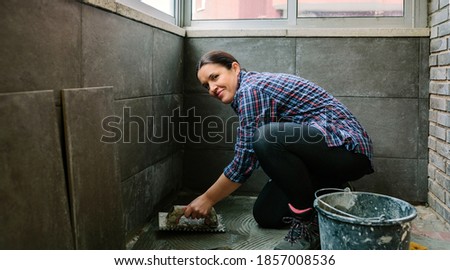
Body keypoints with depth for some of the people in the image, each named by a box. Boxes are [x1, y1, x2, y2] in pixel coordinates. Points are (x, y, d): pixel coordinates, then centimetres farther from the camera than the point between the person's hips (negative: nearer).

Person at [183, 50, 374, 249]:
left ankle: (309, 223, -17)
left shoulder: (250, 89, -17)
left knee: (268, 138, -34)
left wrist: (208, 199, -6)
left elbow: (244, 161, -17)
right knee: (266, 215, 8)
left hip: (347, 147, -10)